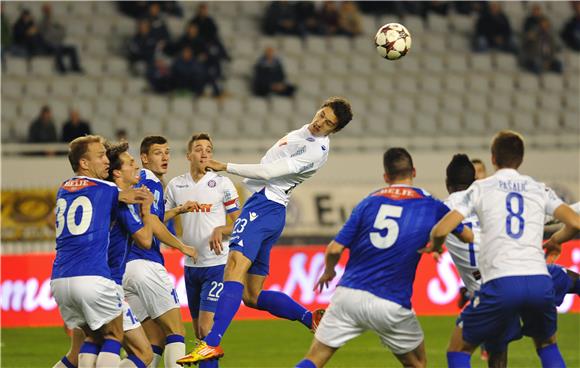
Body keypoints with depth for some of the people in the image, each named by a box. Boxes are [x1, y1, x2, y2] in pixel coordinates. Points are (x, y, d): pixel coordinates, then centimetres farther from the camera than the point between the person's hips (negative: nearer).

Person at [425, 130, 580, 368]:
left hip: (500, 283, -3)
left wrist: (435, 246, 24)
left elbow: (441, 230, 1)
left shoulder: (480, 189, 10)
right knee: (546, 344, 29)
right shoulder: (539, 189, 16)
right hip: (539, 280, 3)